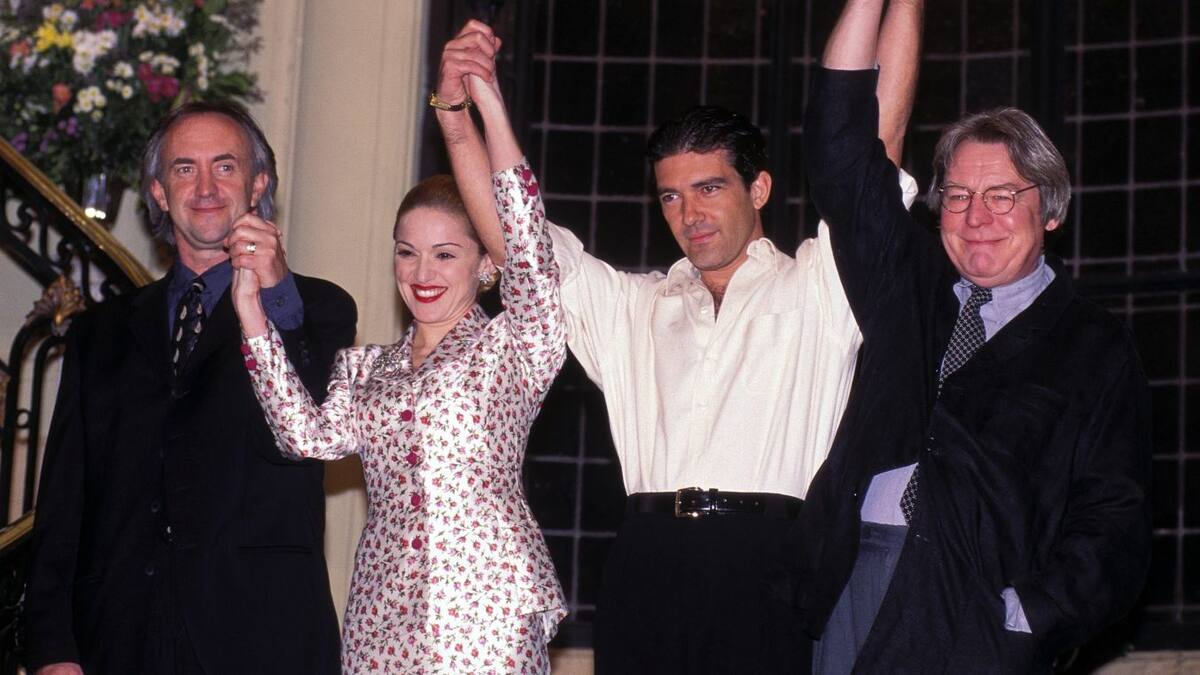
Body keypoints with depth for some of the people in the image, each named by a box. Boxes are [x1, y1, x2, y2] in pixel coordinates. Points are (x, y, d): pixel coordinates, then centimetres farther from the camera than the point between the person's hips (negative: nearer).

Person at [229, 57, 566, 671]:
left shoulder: (512, 345, 7)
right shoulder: (365, 369, 19)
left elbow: (528, 246, -9)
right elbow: (313, 436, 1)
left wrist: (491, 109, -16)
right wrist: (252, 312, -3)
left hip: (487, 605, -4)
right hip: (383, 613, 4)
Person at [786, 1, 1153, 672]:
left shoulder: (1095, 348, 9)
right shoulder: (907, 287, 19)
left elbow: (1112, 519, 1)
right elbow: (842, 148, 16)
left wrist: (1030, 617, -14)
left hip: (978, 611, -3)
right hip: (854, 583, 3)